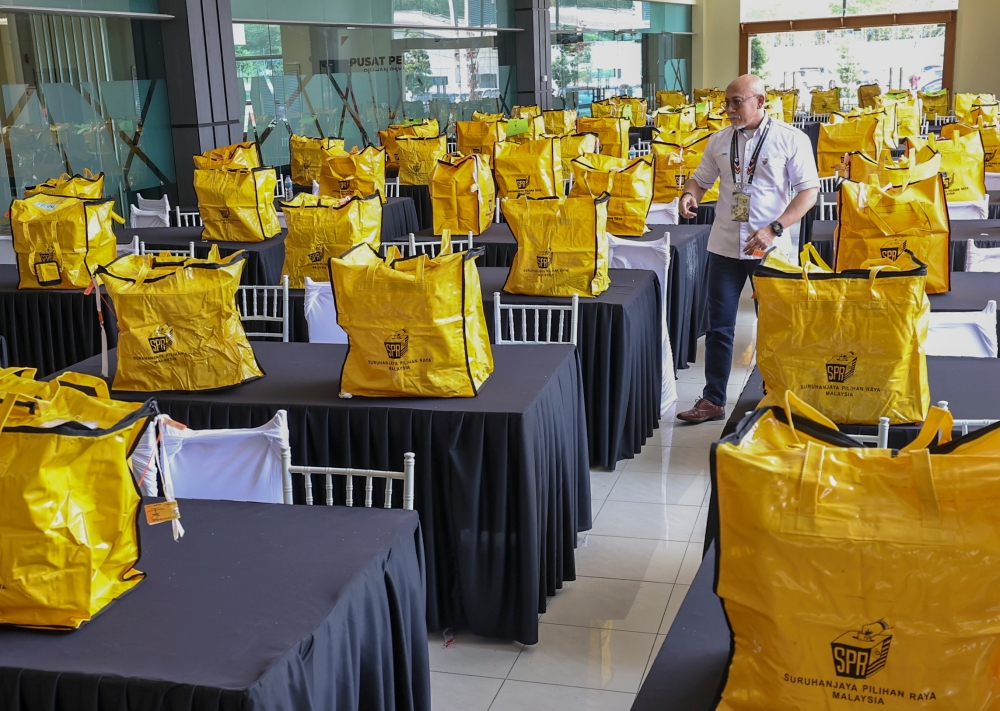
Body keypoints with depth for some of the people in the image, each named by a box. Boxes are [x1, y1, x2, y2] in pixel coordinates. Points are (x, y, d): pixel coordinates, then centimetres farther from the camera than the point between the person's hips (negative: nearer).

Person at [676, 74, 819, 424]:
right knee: (719, 326, 5)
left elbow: (809, 190, -8)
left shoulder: (791, 139, -5)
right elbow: (701, 178, 18)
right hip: (726, 247, 3)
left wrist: (774, 228, -19)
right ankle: (713, 400, 14)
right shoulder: (719, 140, 6)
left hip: (771, 248, -3)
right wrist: (690, 194, -7)